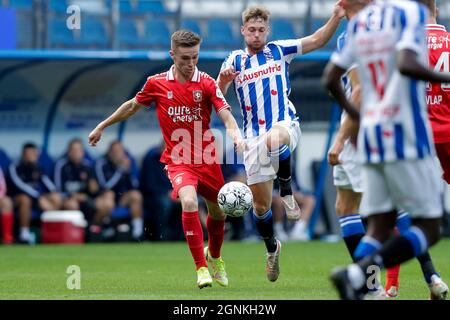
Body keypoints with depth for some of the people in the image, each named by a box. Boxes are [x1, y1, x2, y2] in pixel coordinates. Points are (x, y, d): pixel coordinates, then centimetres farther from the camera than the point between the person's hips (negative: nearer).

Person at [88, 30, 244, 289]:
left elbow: (226, 115, -16)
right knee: (189, 202, -27)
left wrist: (236, 134, -38)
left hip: (207, 158, 2)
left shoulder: (207, 83, -6)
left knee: (218, 213, 14)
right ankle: (201, 268, -19)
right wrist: (102, 127, 22)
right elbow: (132, 106, 15)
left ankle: (214, 256, 46)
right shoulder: (156, 83, -2)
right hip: (178, 159, -1)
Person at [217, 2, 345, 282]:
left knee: (274, 139, -43)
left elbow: (317, 40, 4)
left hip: (285, 124, -2)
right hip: (254, 137, 3)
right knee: (261, 204, 3)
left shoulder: (279, 51, 8)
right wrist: (223, 80, -19)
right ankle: (272, 248, 30)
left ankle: (286, 189, -20)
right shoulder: (234, 61, 10)